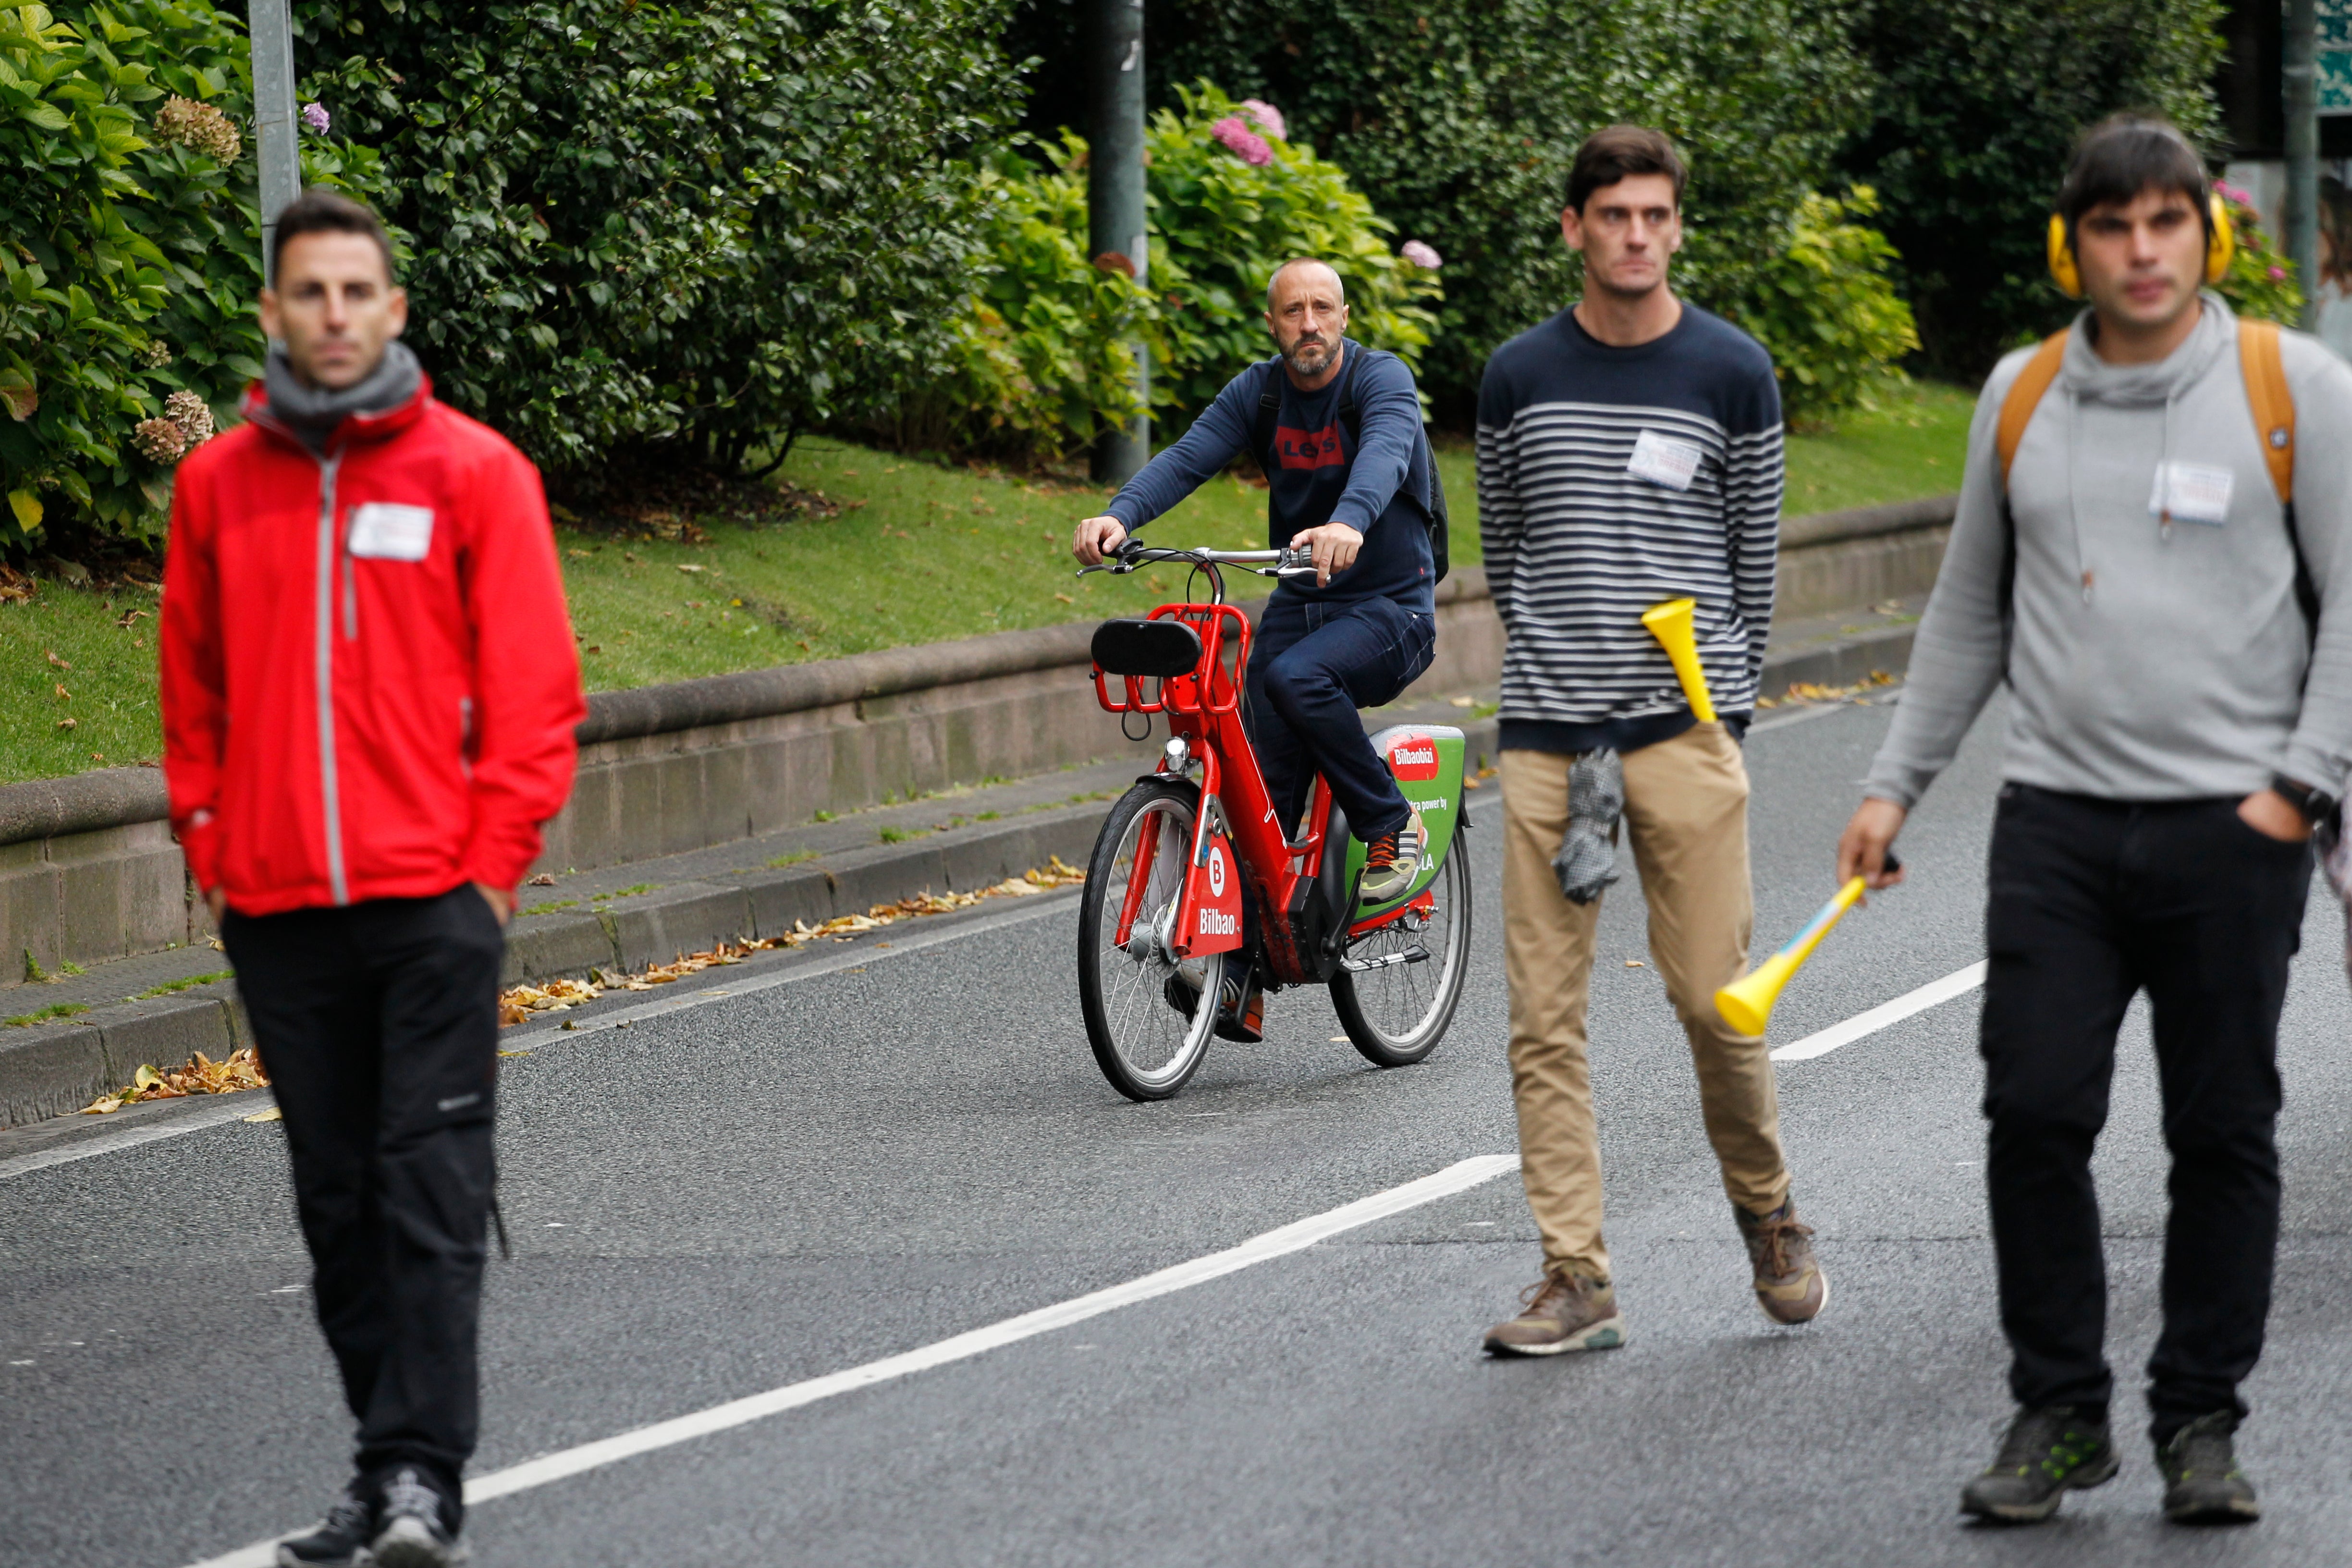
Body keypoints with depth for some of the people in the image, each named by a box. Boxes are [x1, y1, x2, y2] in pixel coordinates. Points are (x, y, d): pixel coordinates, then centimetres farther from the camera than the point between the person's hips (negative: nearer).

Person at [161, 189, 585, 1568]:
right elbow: (196, 691, 17)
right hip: (277, 909, 4)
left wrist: (494, 860, -6)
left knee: (433, 1191, -8)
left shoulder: (472, 470, 0)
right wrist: (211, 848, 9)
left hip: (434, 897, -3)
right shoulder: (218, 483, 9)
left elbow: (534, 685, -1)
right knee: (338, 1198, 8)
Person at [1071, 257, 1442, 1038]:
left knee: (1295, 679, -34)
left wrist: (1349, 523, -56)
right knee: (1263, 786, -6)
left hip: (1390, 606, -5)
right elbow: (1188, 456, -13)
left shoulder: (1382, 379, -13)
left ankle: (1392, 827, -13)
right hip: (1299, 603, 5)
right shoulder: (1259, 391, 1)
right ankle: (1245, 977, -2)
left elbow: (1386, 452, -34)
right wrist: (1120, 515, -34)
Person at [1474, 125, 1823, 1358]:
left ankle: (1768, 1216, 21)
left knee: (1715, 1001, -3)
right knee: (1544, 1022, -3)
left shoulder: (1733, 374, 3)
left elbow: (1755, 549, 11)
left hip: (1684, 729, -1)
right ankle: (1576, 1281, 2)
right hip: (1545, 741, 2)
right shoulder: (1518, 376, 7)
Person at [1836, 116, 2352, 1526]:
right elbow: (1970, 614, 19)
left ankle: (2203, 1422, 14)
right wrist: (1897, 785, 15)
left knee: (2224, 1136, 3)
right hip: (2057, 824, 3)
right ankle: (2061, 1413, 9)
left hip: (2233, 831, -2)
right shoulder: (2022, 397, 10)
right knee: (2035, 1117, -3)